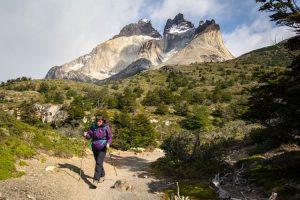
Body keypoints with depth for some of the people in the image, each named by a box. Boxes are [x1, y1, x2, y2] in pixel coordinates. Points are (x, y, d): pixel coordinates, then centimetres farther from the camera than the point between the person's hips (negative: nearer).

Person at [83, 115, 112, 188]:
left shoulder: (106, 127, -9)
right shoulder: (93, 126, 2)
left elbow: (110, 137, -5)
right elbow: (89, 135, 6)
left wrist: (108, 143, -23)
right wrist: (86, 134, -16)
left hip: (102, 148, -5)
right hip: (94, 147, 5)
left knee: (99, 163, -14)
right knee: (98, 162, 17)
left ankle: (96, 180, -14)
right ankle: (102, 175, 39)